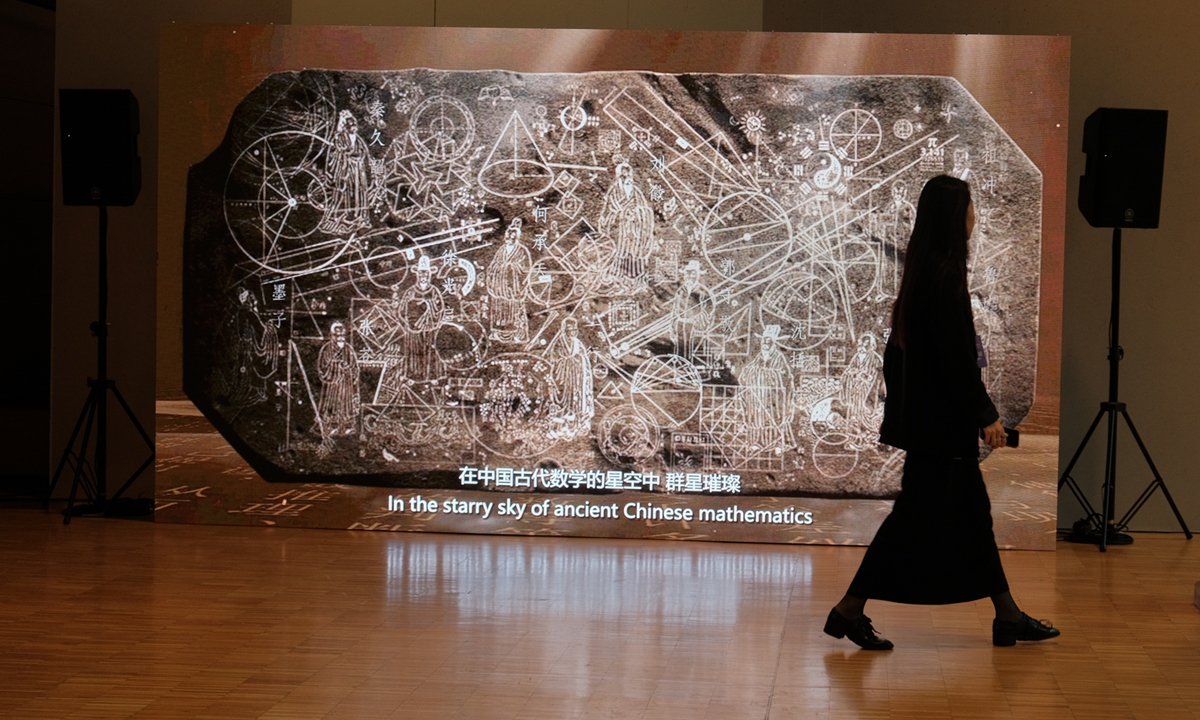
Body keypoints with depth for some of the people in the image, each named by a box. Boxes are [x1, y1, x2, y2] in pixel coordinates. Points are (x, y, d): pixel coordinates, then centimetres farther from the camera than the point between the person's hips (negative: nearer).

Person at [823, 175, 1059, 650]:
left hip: (923, 411, 10)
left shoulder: (923, 268, 11)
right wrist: (986, 414, -15)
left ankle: (1007, 616, 19)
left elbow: (898, 345, 16)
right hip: (940, 415, -10)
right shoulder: (944, 274, -18)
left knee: (973, 510, 13)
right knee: (916, 513, -4)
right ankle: (850, 610, 2)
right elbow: (957, 354, -20)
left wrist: (898, 406, 21)